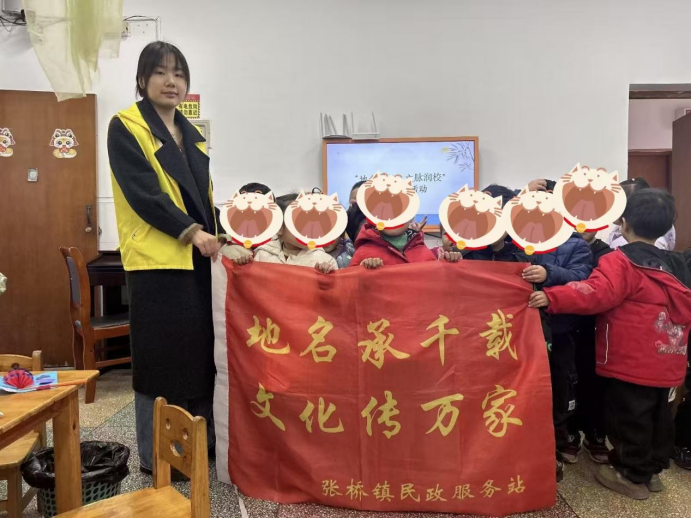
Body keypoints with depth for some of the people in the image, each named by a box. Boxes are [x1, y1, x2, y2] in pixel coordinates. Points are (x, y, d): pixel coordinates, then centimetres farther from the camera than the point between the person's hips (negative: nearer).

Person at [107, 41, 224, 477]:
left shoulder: (191, 133, 18)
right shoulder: (125, 127, -3)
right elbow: (142, 193, -14)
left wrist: (217, 234, 6)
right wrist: (190, 231, -20)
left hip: (198, 258, 7)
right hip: (156, 258, -6)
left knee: (201, 351, 11)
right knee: (162, 356, 0)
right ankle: (156, 455, 16)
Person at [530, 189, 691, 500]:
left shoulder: (621, 261, -15)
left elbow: (596, 293, -31)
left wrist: (552, 297, -36)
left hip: (631, 362, -8)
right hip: (667, 362, 8)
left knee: (629, 417, 5)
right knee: (658, 415, 20)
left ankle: (633, 475, 18)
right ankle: (653, 469, 34)